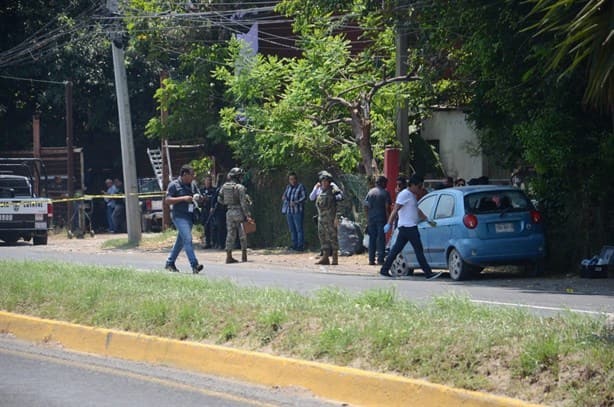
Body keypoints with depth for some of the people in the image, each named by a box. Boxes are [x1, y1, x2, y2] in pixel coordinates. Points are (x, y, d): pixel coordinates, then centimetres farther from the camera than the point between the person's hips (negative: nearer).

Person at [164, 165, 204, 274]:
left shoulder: (193, 185, 14)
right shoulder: (174, 185, -6)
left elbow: (199, 196, 25)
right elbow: (167, 200, -12)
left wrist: (197, 198, -1)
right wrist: (183, 198, -19)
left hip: (190, 216, 7)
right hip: (179, 216, -7)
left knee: (180, 241, 13)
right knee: (187, 239, -17)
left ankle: (170, 263, 25)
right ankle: (194, 265, -23)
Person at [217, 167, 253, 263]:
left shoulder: (224, 186, 4)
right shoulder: (240, 187, -13)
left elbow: (219, 199, 9)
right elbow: (243, 203, -16)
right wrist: (247, 215, -13)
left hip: (229, 212, 5)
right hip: (239, 212, -5)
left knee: (230, 234, 9)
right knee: (243, 235, 5)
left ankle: (229, 256, 5)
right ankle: (244, 256, 8)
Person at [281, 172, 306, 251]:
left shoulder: (300, 186, -6)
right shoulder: (288, 187, 13)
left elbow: (304, 197, -12)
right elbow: (284, 195, 22)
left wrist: (296, 202, -23)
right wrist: (283, 197, -2)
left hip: (297, 211, -6)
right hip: (289, 211, 6)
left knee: (299, 228, -7)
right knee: (292, 229, 9)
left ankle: (300, 245, -4)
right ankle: (295, 244, 16)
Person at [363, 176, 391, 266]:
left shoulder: (370, 192, 8)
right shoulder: (385, 193, -6)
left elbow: (365, 206, 8)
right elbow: (387, 207, -11)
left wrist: (367, 218, 13)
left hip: (371, 219, 4)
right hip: (381, 219, -4)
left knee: (372, 239, 9)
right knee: (381, 239, -1)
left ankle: (371, 260, 8)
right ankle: (380, 259, -4)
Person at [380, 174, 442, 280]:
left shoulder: (412, 195, 20)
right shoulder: (404, 194, -11)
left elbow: (417, 210, 30)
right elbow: (395, 210, -17)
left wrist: (427, 220, 32)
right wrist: (389, 224, -22)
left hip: (405, 228, 10)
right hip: (408, 227, -10)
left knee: (396, 249, 9)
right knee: (419, 250, -8)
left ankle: (384, 270, 10)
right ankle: (428, 273, -8)